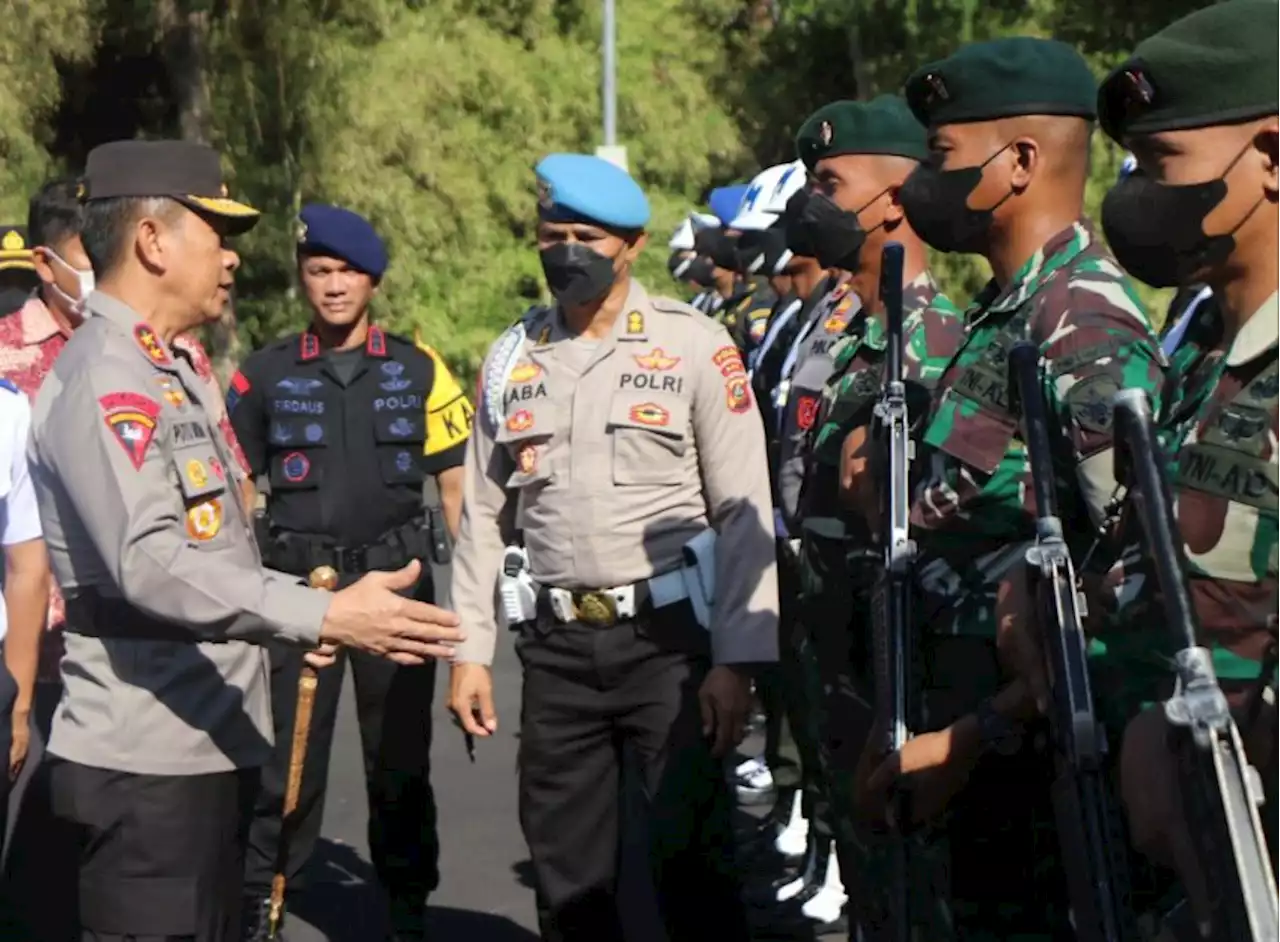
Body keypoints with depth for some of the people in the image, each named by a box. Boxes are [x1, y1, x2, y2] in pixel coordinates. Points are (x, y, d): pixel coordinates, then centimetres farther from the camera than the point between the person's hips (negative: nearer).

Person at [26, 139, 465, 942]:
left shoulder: (166, 370, 17)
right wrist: (321, 616, -31)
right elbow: (150, 564, -27)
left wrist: (295, 621, 15)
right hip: (149, 762, -10)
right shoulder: (105, 381, -16)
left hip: (212, 745, 10)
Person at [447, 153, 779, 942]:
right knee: (567, 871, 10)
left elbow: (744, 512, -6)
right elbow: (485, 514, 13)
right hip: (557, 645, 4)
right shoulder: (512, 358, 9)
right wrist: (469, 650, 8)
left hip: (669, 637, -4)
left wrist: (738, 659, -11)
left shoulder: (695, 346, -4)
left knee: (692, 857, -3)